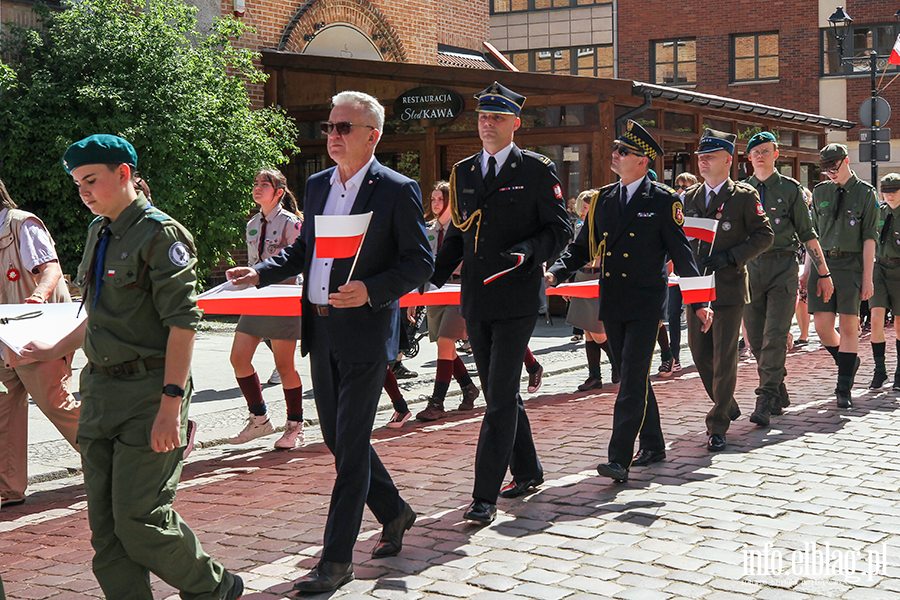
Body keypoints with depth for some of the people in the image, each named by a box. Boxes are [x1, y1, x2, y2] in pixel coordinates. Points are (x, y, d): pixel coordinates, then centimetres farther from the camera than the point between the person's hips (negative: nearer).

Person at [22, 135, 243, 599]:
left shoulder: (160, 233, -10)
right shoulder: (98, 231, 15)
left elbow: (182, 323, -16)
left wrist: (171, 405, -21)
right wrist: (55, 350, 26)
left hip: (147, 391, -8)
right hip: (100, 388, 8)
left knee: (139, 519, -6)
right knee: (105, 524, 7)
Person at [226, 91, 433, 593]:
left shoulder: (398, 190, -8)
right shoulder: (318, 185, 12)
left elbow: (421, 264, -10)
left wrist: (370, 291, -23)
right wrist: (261, 273, 5)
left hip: (366, 331, -7)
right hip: (321, 332, 7)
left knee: (351, 446, -3)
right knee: (337, 438, 15)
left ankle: (337, 560, 6)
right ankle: (394, 512, 37)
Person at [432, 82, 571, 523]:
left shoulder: (537, 170, -1)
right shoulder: (463, 172, 14)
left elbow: (560, 229, -2)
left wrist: (528, 250, -21)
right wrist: (432, 277, 6)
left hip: (517, 301, -6)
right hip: (475, 302, 6)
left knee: (501, 396, -9)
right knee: (498, 394, 14)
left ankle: (485, 495, -7)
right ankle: (527, 472, 32)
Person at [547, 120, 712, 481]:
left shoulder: (663, 201, -3)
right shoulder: (602, 200, 11)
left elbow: (680, 253, -3)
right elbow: (582, 248, 13)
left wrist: (699, 302, -7)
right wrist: (555, 274, -5)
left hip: (646, 305, -6)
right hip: (612, 304, 6)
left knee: (632, 380, -11)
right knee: (633, 379, 14)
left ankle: (619, 459, -12)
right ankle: (652, 447, 28)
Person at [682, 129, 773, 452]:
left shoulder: (745, 196, -3)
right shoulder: (689, 197, 12)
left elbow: (764, 235, -5)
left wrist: (730, 257, -15)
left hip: (729, 287, -5)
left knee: (724, 358, -3)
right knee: (700, 353, 10)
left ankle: (718, 425, 5)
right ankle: (728, 406, 31)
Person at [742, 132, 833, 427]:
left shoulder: (790, 189, 4)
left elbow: (807, 234, 5)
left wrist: (823, 274, 5)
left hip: (783, 267, -3)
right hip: (750, 267, 3)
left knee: (775, 336, -10)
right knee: (755, 339, 5)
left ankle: (766, 402, -10)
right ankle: (779, 393, 21)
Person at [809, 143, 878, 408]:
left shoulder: (865, 193, 1)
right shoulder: (820, 192, 12)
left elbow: (869, 237, -2)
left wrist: (867, 277, -7)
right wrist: (807, 269, 11)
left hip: (851, 263, -3)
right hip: (822, 261, 4)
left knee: (849, 326, -4)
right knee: (822, 325, -2)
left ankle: (844, 389, 2)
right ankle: (848, 363, 25)